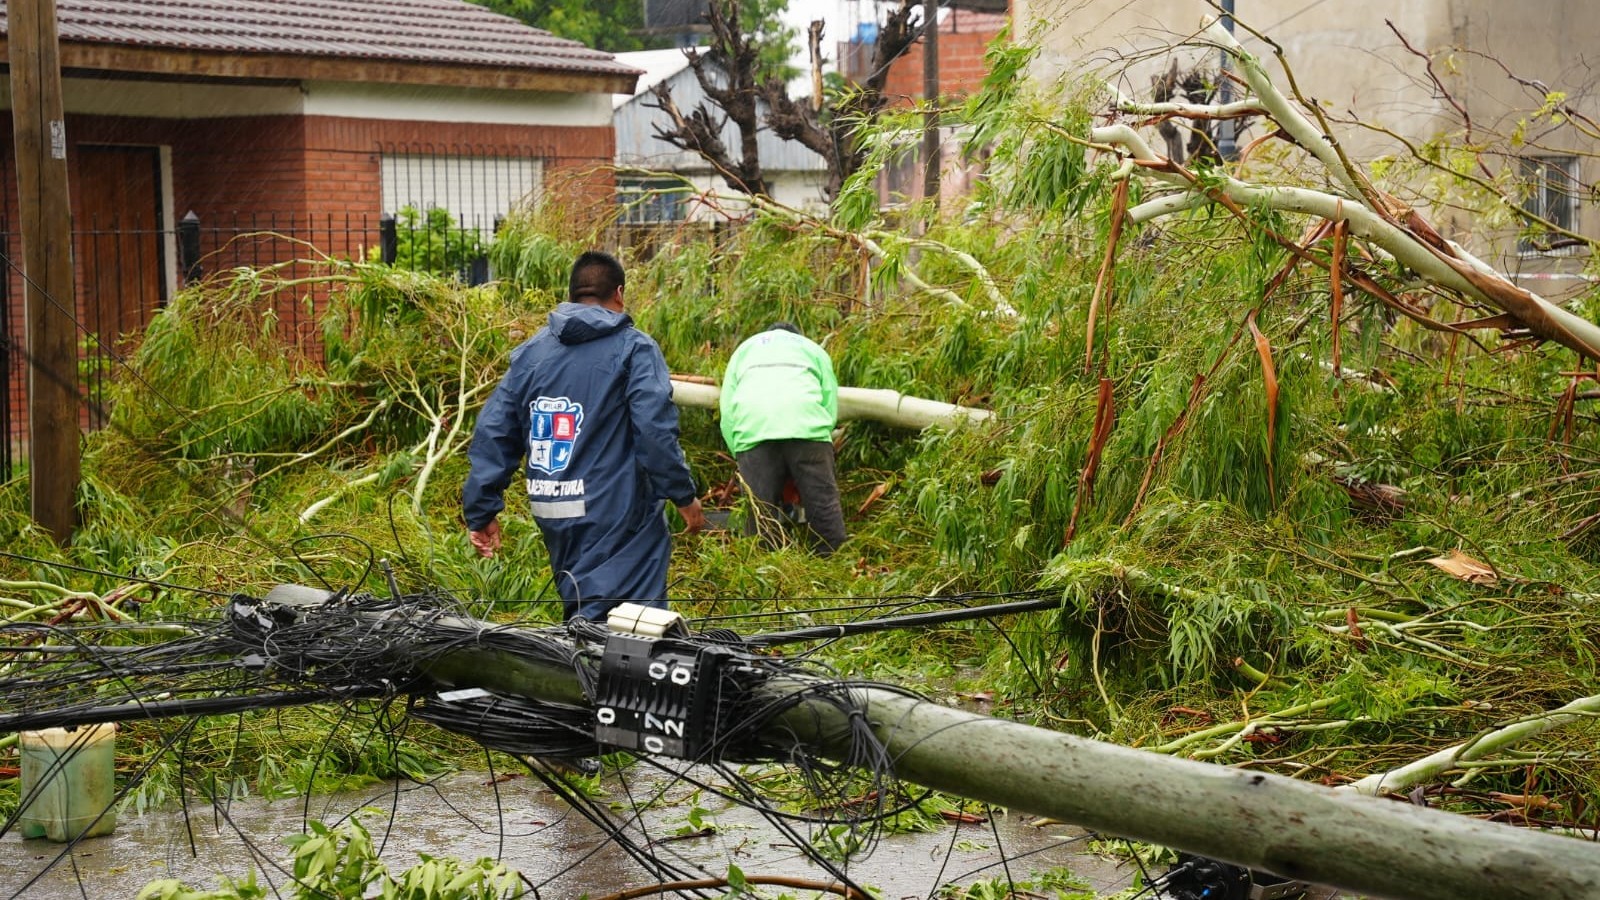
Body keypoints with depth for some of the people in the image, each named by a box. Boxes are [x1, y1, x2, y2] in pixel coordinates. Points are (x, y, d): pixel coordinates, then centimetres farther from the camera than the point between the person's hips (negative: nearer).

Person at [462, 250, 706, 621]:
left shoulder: (530, 351, 10)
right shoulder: (634, 349, -6)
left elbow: (492, 433, 8)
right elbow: (656, 430, -14)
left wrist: (482, 510, 12)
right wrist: (684, 496, -3)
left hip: (551, 515, 6)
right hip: (618, 515, -6)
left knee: (579, 611, 21)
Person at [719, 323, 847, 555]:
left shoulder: (744, 349, 36)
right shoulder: (813, 349, 34)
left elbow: (727, 414, 22)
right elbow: (830, 406, 21)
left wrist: (741, 457, 25)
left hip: (751, 429, 1)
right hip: (806, 424, -1)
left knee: (760, 511, 4)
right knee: (824, 503, 3)